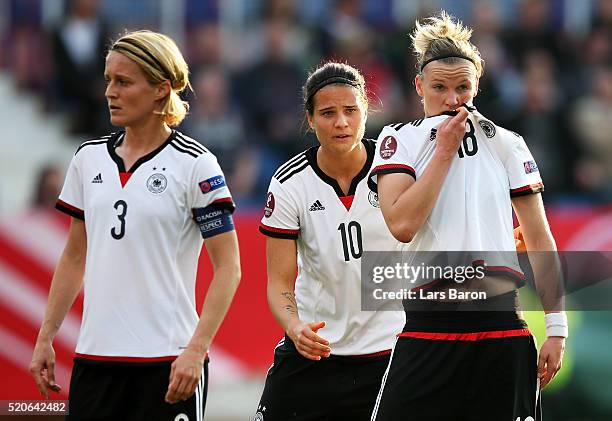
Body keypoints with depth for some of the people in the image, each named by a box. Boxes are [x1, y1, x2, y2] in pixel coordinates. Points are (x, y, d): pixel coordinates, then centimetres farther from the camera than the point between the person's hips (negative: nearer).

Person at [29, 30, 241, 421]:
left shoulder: (194, 164, -6)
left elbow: (228, 268, -8)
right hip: (95, 355, 5)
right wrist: (46, 337, 12)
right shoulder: (89, 158, 10)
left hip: (168, 361, -5)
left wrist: (196, 349, -17)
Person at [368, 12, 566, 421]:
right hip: (428, 322, -1)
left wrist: (556, 326, 4)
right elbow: (402, 224, -10)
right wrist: (444, 150, -7)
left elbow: (540, 240, 11)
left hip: (502, 324, 1)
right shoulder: (400, 139, 7)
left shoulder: (505, 143, 10)